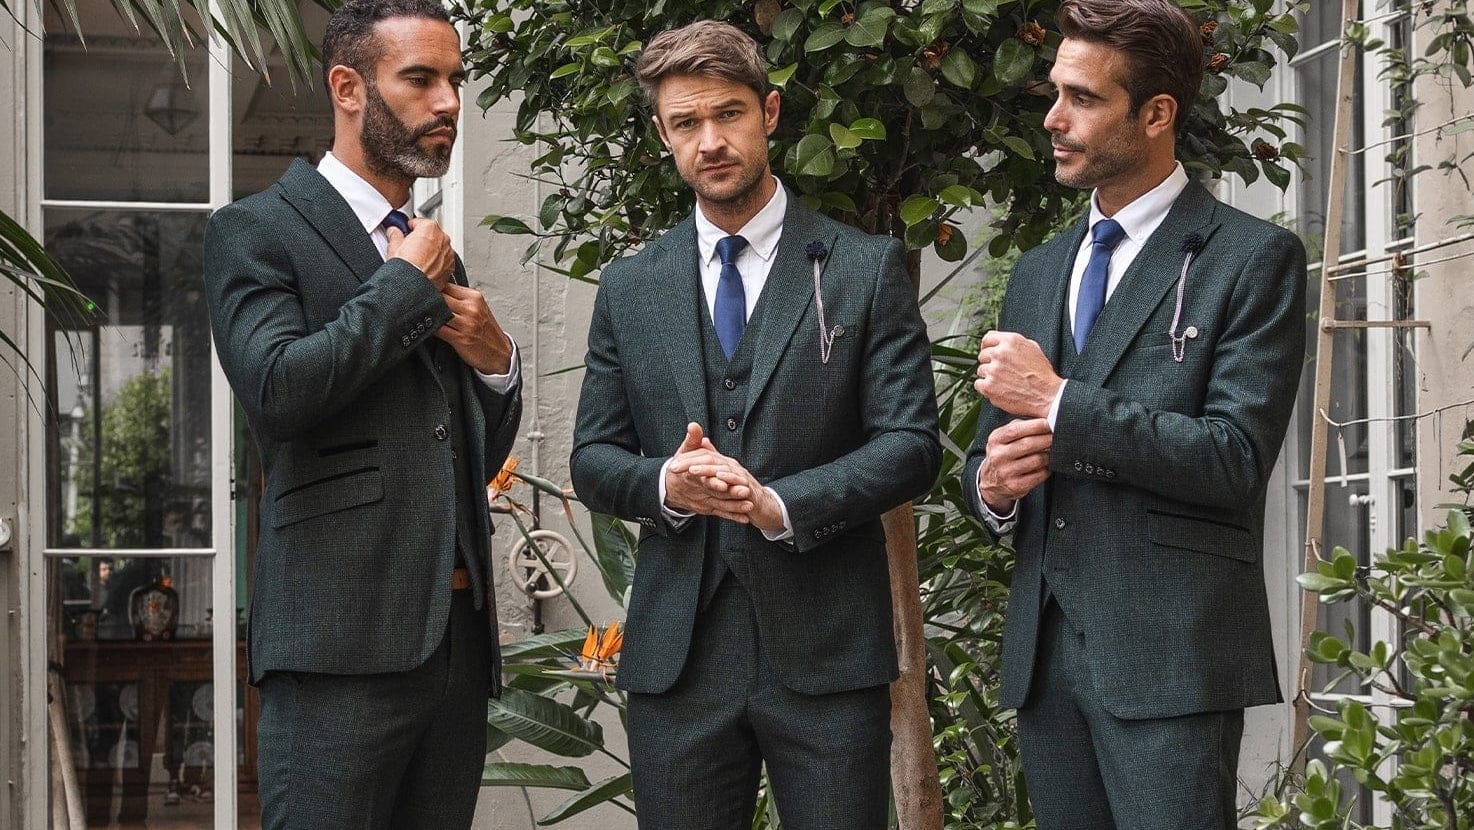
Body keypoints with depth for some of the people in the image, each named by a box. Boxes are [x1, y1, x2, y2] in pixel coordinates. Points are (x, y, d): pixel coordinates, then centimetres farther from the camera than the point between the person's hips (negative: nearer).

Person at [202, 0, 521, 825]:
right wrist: (406, 285, -6)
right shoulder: (257, 232, 0)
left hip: (458, 635, 7)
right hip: (343, 637, -6)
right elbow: (278, 389, -17)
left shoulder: (435, 258, 21)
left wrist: (494, 358, 4)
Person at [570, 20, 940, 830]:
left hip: (827, 645, -2)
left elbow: (911, 442, -3)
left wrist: (781, 504, -18)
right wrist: (664, 484, -12)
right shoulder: (629, 288, 11)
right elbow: (592, 458, 11)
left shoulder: (866, 270, 2)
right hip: (676, 648, 2)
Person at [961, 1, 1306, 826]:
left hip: (1170, 656, -6)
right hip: (1046, 652, 6)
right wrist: (992, 482, -2)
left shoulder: (1255, 258, -3)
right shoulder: (1038, 273, 17)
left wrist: (1059, 403, -13)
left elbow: (1237, 458, -13)